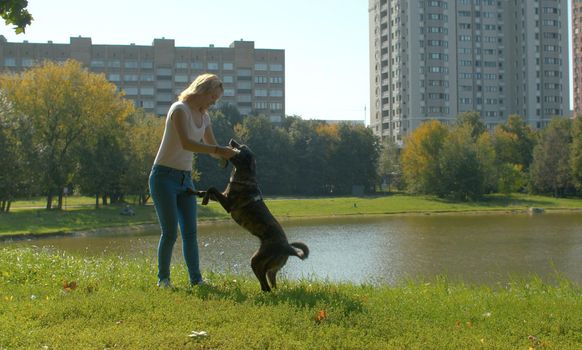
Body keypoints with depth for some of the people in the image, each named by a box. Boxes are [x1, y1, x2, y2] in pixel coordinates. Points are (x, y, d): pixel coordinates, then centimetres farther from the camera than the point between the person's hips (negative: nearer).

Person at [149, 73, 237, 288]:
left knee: (190, 232, 1)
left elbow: (213, 149, 16)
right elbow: (186, 143, -30)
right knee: (170, 232, -8)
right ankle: (163, 278, 9)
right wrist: (218, 150, -32)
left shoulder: (204, 117, 10)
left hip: (185, 179, 8)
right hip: (164, 177, -8)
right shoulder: (180, 109, -16)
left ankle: (196, 279, 5)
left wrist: (231, 155, -3)